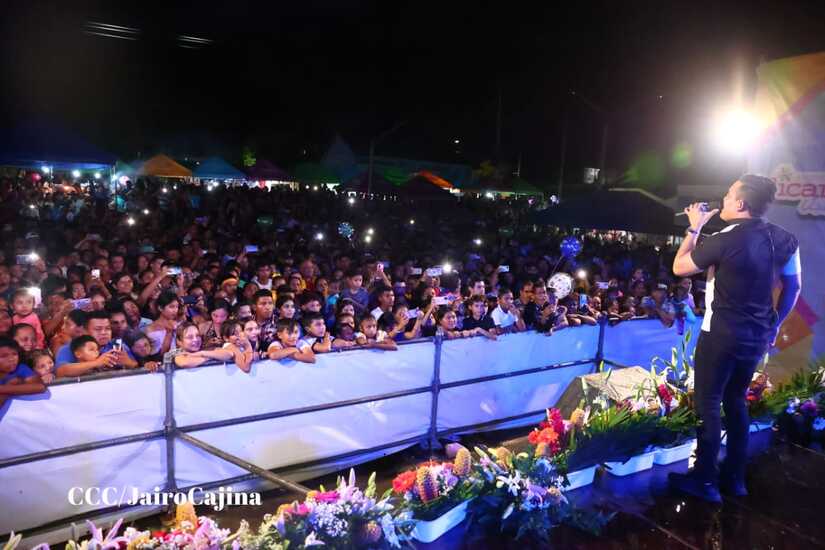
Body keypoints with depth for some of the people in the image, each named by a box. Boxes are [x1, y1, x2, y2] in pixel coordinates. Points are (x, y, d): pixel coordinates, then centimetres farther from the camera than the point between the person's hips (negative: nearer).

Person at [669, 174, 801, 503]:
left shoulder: (723, 240, -20)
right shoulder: (783, 239, 2)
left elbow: (679, 268, -7)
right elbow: (793, 287, 11)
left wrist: (694, 228, 2)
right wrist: (774, 325, 21)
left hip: (722, 334, -7)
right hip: (757, 335, 7)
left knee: (708, 404, 4)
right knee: (735, 401, 19)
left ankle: (704, 480, 12)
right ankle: (734, 477, 28)